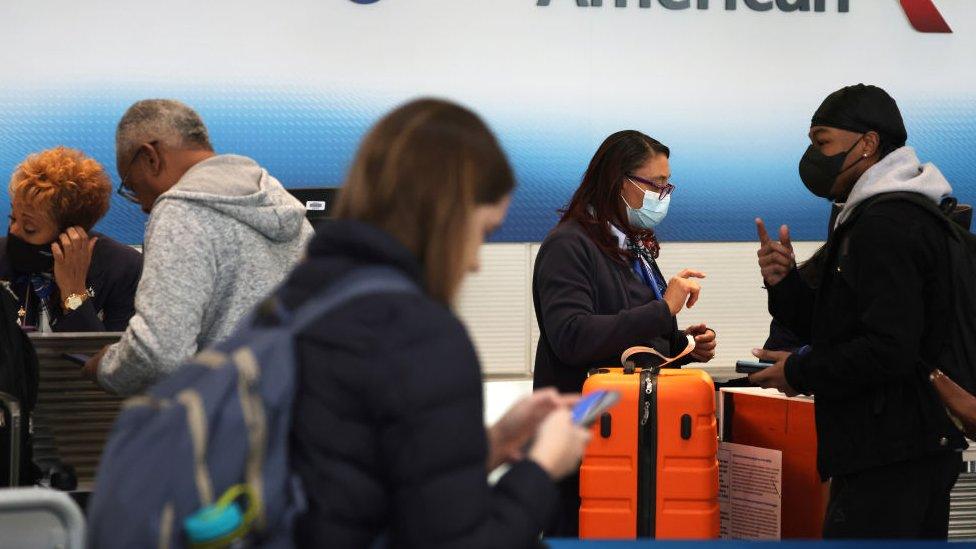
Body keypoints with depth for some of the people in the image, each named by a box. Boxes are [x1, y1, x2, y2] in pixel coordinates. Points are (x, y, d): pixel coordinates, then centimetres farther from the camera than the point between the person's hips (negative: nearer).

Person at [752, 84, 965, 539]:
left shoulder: (885, 227, -15)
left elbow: (889, 349, -24)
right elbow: (836, 326, 20)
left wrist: (800, 373, -11)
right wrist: (783, 282, 4)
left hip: (886, 459, -11)